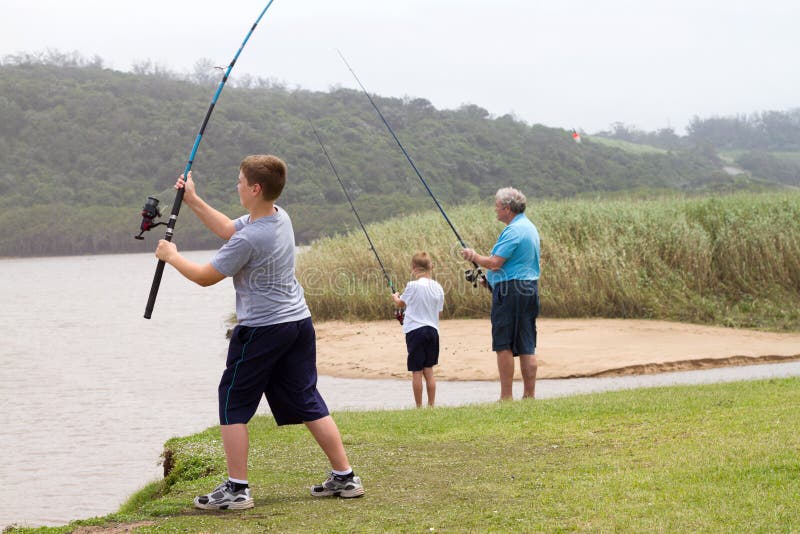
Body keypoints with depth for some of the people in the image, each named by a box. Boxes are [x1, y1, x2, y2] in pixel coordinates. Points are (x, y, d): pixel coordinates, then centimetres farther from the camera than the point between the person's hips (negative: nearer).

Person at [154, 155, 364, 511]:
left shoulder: (249, 239, -21)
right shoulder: (280, 216, 5)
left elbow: (205, 277, -11)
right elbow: (228, 229, 22)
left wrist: (172, 257, 6)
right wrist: (193, 201, 23)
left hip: (261, 329, -8)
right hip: (298, 322, 8)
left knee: (233, 403, 3)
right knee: (307, 402, 13)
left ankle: (236, 489, 1)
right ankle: (344, 478, 13)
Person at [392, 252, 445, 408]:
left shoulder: (413, 286, -11)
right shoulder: (438, 287, 3)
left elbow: (400, 304, 6)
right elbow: (439, 311, 10)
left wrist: (395, 297, 28)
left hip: (415, 330, -5)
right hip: (432, 330, 5)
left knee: (416, 371, 0)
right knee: (429, 370, 11)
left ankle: (419, 406, 2)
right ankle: (431, 405, 11)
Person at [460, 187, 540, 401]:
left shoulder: (513, 231, -15)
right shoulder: (529, 227, 17)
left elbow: (494, 263, -19)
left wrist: (474, 256, -2)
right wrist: (489, 277, 16)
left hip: (510, 291, -9)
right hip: (530, 288, 9)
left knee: (503, 345, -4)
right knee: (526, 346, 7)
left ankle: (506, 396, -5)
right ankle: (529, 394, 6)